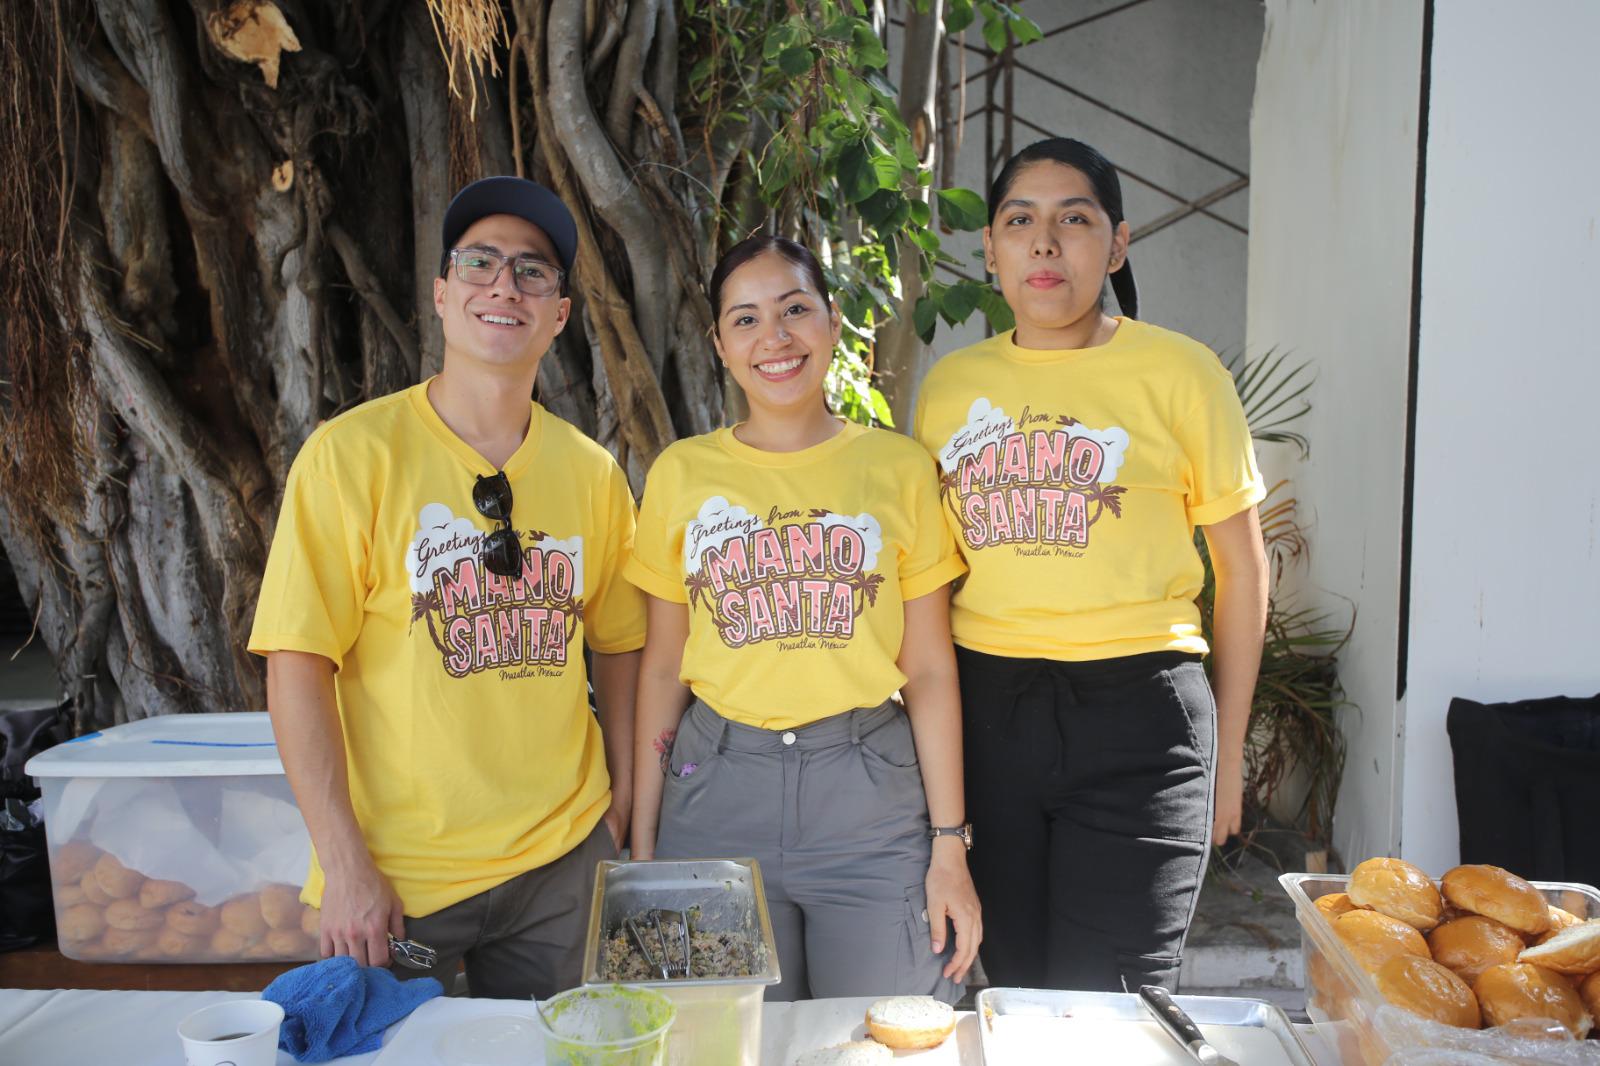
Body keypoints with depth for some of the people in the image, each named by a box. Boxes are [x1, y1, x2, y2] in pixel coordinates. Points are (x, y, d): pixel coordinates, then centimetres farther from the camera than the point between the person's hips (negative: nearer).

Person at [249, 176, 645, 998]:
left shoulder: (591, 472, 1)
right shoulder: (353, 452, -10)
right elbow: (298, 664, -11)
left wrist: (626, 802, 4)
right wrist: (344, 864, -14)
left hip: (560, 861, 4)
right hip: (396, 874, -3)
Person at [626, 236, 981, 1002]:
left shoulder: (898, 468, 1)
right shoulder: (682, 473, 4)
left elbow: (930, 671, 1)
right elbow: (662, 667, 6)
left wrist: (950, 849, -1)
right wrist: (642, 844, 5)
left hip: (868, 792, 0)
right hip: (717, 792, 1)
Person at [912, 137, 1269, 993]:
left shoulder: (1177, 371, -2)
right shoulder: (949, 383, 8)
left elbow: (1241, 566, 3)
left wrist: (1227, 755, 2)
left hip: (1136, 708, -3)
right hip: (984, 708, 3)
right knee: (1015, 988, 15)